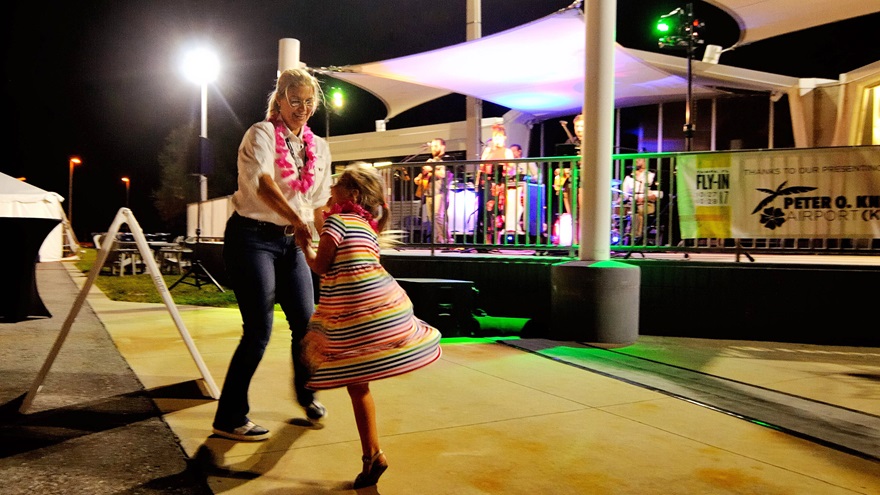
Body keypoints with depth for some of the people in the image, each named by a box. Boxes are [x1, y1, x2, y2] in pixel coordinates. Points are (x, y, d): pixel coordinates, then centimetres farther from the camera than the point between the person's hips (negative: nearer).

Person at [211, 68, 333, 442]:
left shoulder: (319, 148, 12)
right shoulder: (261, 134, -7)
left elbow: (320, 204, 15)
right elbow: (263, 183, -26)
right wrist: (297, 220, -39)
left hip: (290, 242, 6)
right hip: (252, 238, -6)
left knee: (306, 322, 9)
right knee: (259, 331, -7)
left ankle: (305, 394, 35)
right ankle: (229, 418, 8)